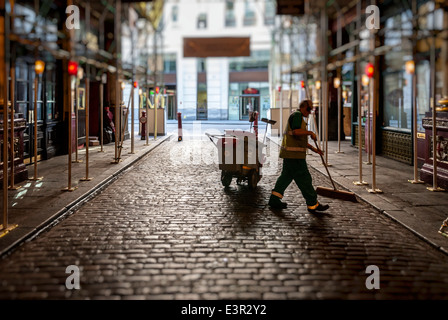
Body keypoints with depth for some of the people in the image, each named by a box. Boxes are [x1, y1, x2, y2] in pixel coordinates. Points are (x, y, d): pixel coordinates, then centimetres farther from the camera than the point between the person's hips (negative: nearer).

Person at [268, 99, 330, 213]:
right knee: (304, 179, -7)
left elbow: (300, 139, 27)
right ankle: (313, 204, -3)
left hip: (289, 153, 11)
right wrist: (310, 133, -12)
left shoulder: (298, 117, 24)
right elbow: (296, 132, -25)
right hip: (294, 154, -11)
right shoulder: (297, 115, -10)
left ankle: (274, 200, 14)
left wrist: (313, 148, 23)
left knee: (286, 176, 14)